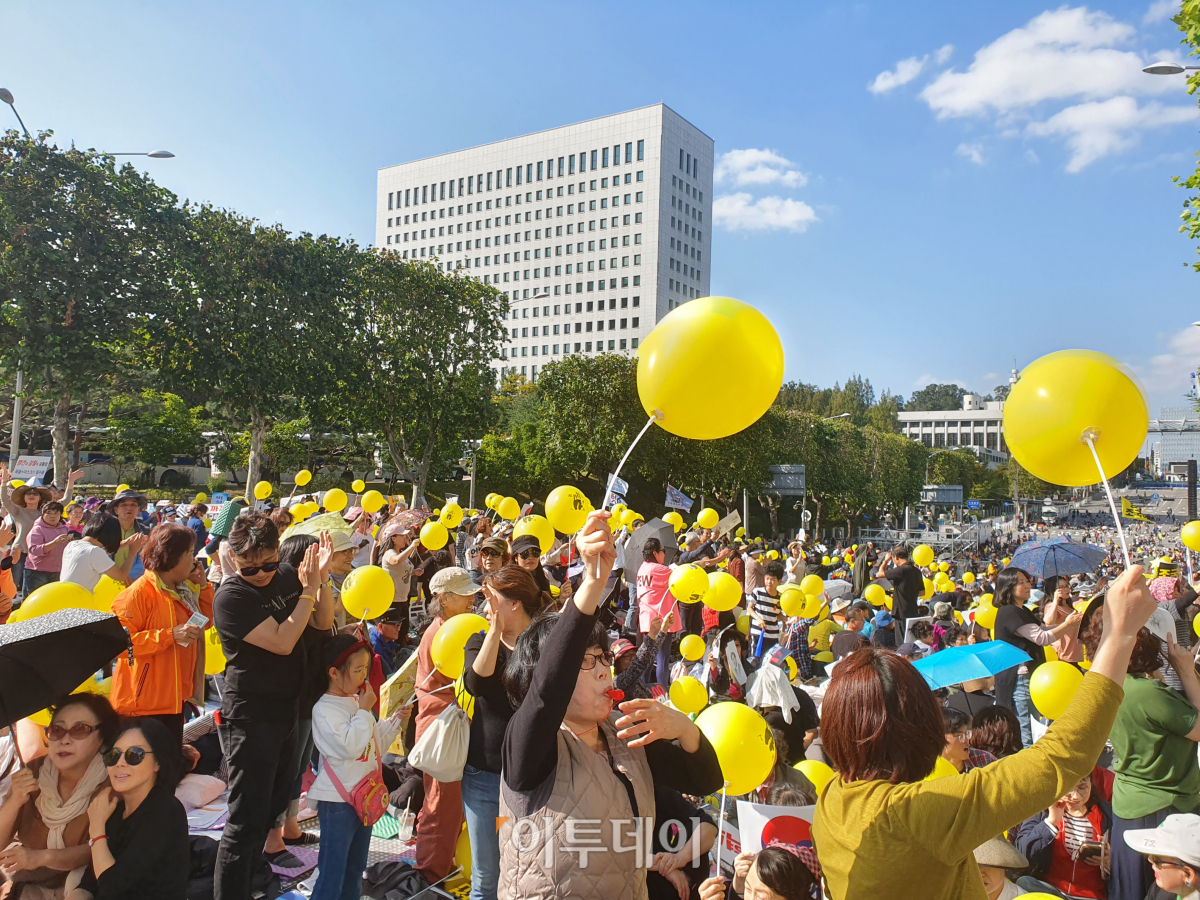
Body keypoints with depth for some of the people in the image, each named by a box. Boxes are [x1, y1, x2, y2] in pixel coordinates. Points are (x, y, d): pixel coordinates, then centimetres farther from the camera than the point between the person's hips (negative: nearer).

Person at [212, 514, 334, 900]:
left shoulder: (286, 577, 1)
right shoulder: (231, 597, -19)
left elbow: (322, 622, 4)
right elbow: (282, 642, -24)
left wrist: (321, 579, -12)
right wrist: (309, 590, -21)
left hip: (285, 711, 8)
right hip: (249, 719, -7)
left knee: (274, 803, 23)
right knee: (248, 818, -1)